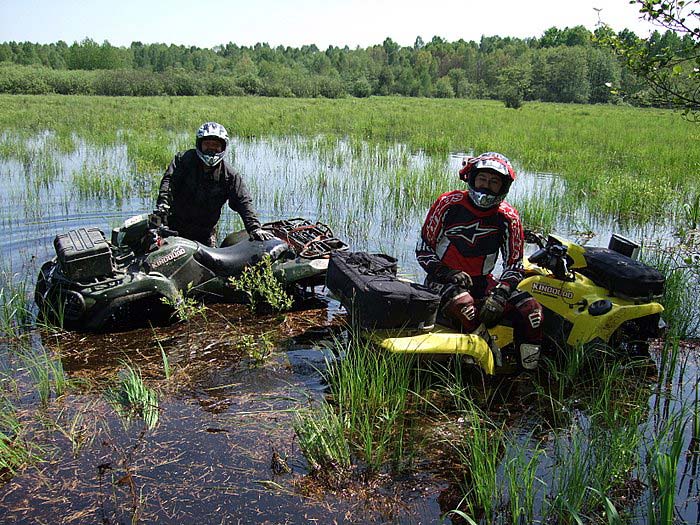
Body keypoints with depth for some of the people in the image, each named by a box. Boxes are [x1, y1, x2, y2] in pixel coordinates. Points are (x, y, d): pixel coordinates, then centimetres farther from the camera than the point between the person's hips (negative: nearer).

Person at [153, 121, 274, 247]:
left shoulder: (230, 175, -1)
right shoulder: (183, 159, -3)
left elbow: (243, 202, -8)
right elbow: (168, 180, -15)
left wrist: (255, 228, -21)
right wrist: (162, 205, -34)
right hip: (175, 226, -1)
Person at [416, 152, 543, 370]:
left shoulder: (508, 217, 1)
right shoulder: (449, 203, -5)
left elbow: (514, 265, 2)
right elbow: (423, 249, -2)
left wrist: (499, 295, -16)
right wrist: (448, 274, -18)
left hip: (482, 282, 4)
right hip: (444, 279, -3)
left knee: (531, 309, -15)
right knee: (464, 306, -37)